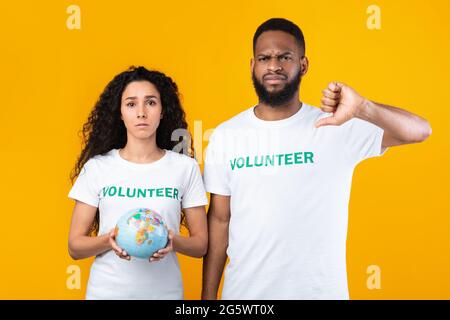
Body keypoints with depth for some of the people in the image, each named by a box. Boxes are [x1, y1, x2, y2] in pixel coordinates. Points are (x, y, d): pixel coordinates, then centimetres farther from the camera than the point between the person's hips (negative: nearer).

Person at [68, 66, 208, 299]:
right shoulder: (97, 167, -3)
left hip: (164, 291, 0)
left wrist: (173, 241, -19)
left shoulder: (185, 167, -3)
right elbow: (75, 246, -1)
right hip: (107, 290, 0)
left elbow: (201, 245, 0)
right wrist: (109, 240, -20)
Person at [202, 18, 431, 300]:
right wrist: (208, 297, 3)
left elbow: (420, 131, -16)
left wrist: (362, 109, -34)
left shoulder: (336, 126, -7)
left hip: (320, 290, -1)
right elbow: (219, 219, 3)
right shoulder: (226, 135, -2)